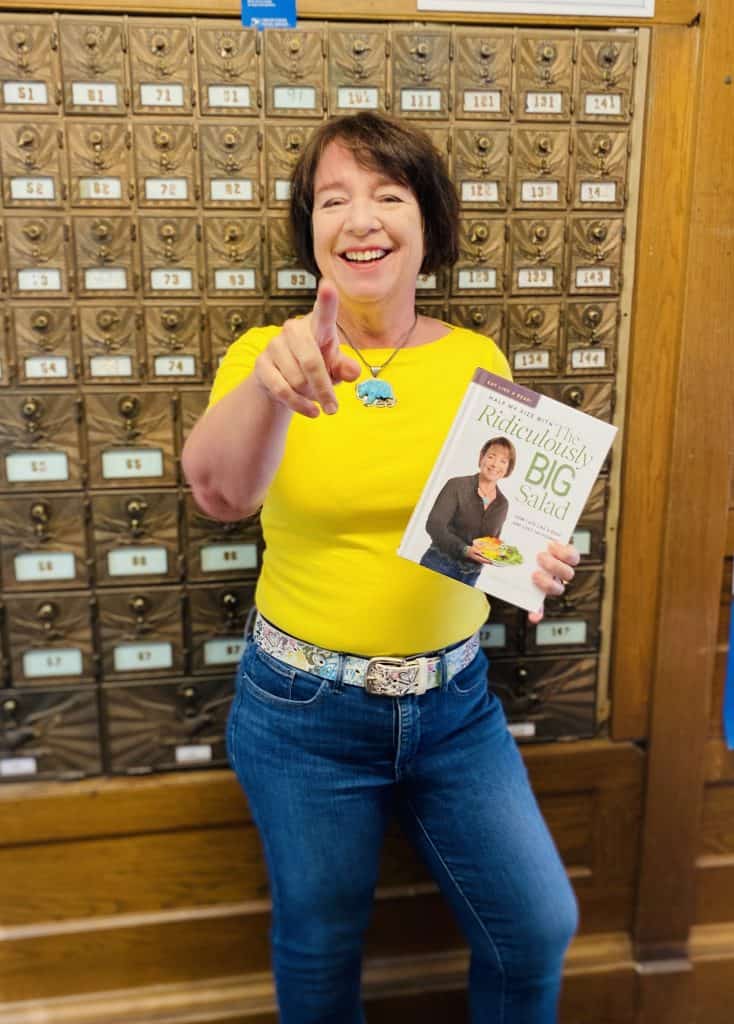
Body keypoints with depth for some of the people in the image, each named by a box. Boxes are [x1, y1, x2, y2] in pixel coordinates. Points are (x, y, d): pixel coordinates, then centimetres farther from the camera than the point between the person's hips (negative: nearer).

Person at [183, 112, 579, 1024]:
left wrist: (535, 557, -18)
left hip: (454, 701, 2)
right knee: (319, 943, 17)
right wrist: (268, 383, -50)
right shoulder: (266, 354, -10)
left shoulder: (477, 360, -3)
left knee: (539, 928, 11)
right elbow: (219, 491, -30)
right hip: (305, 710, -2)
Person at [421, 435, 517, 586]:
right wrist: (464, 549, -25)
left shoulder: (502, 504, 7)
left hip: (471, 577, 4)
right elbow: (434, 525, -14)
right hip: (439, 565, -4)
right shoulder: (457, 486, -7)